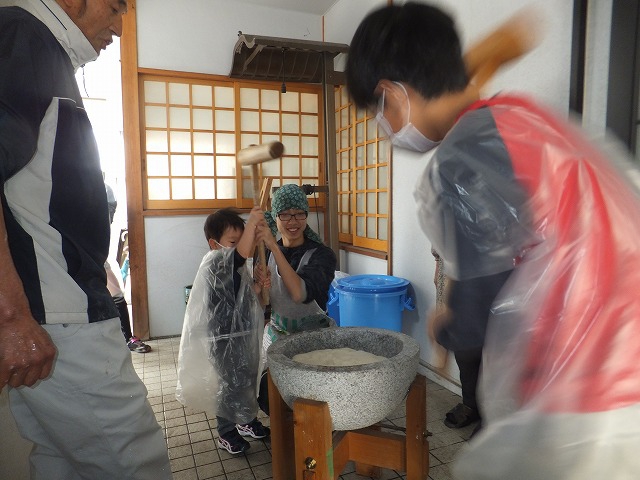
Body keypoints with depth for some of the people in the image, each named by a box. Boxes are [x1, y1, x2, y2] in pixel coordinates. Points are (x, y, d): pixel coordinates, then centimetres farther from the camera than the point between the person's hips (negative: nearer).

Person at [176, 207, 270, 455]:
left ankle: (247, 421, 41)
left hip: (243, 333, 9)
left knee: (249, 378, 20)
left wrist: (257, 288, 0)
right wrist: (252, 222, -41)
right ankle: (226, 433, 23)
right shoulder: (215, 261, -19)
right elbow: (241, 253, -41)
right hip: (223, 337, -9)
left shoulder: (238, 267, 9)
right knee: (231, 383, 2)